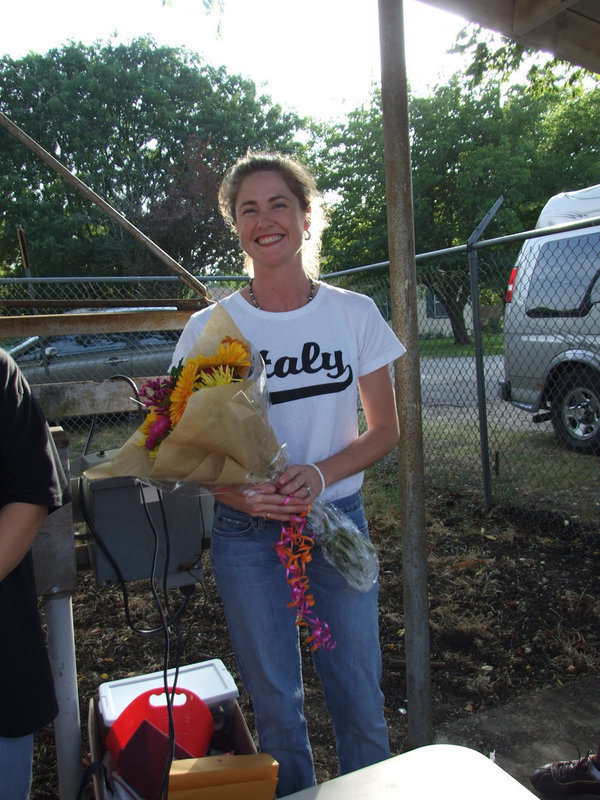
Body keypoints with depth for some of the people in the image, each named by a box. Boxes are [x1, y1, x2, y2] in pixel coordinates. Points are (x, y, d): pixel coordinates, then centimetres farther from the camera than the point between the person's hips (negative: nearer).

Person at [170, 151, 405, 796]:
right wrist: (242, 495, -20)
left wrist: (320, 474, -16)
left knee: (359, 695, 12)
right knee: (274, 702, 14)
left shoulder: (354, 313, -2)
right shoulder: (209, 327, -5)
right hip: (247, 533, 0)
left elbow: (384, 430, 2)